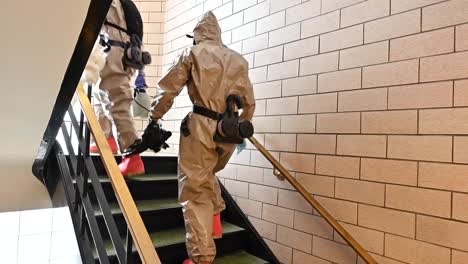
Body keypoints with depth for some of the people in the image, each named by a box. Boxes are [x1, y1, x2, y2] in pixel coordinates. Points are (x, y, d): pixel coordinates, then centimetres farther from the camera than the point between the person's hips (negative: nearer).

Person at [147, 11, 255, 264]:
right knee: (208, 174, 31)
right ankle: (215, 217, 24)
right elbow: (249, 102, 18)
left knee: (195, 191, -1)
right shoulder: (238, 60, 18)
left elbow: (168, 91, 2)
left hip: (201, 125, -5)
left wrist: (154, 119, 12)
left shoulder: (193, 53, 8)